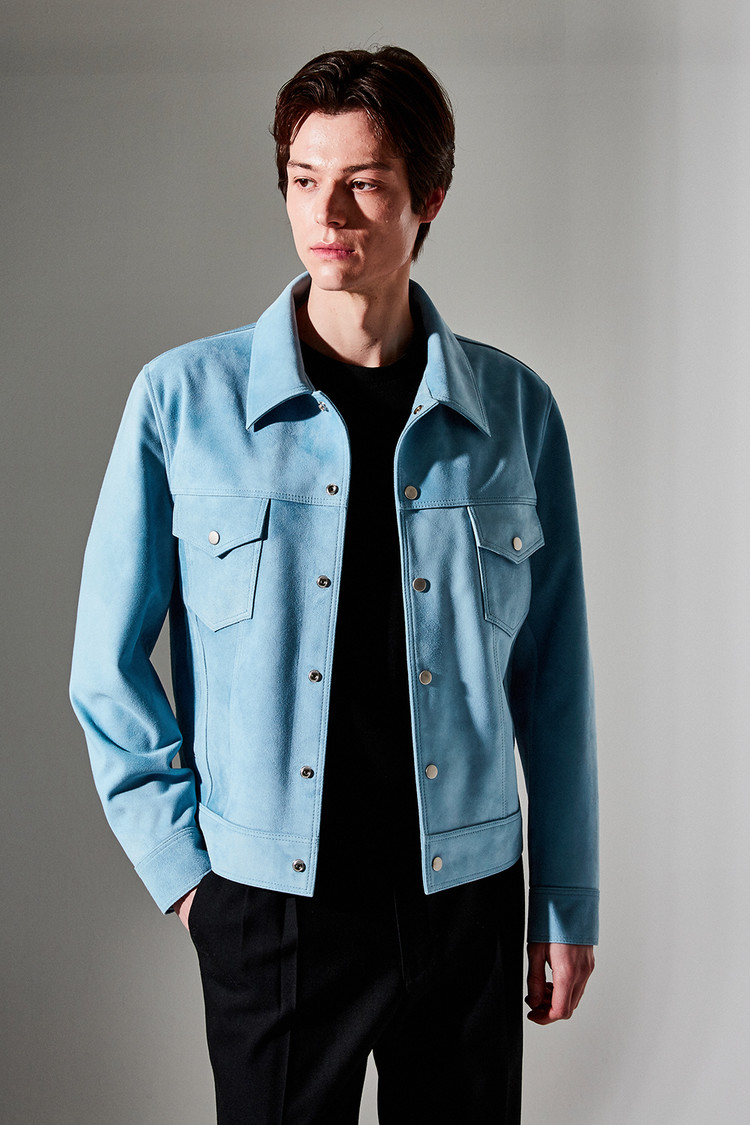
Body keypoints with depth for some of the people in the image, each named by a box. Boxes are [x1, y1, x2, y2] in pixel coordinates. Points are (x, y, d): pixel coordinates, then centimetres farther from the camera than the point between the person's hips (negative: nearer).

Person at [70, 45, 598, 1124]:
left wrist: (569, 904, 5)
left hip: (467, 893, 2)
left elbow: (554, 681, 4)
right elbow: (108, 665, 1)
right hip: (269, 902, -1)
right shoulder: (185, 399, -5)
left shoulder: (514, 408, 0)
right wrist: (179, 859, -2)